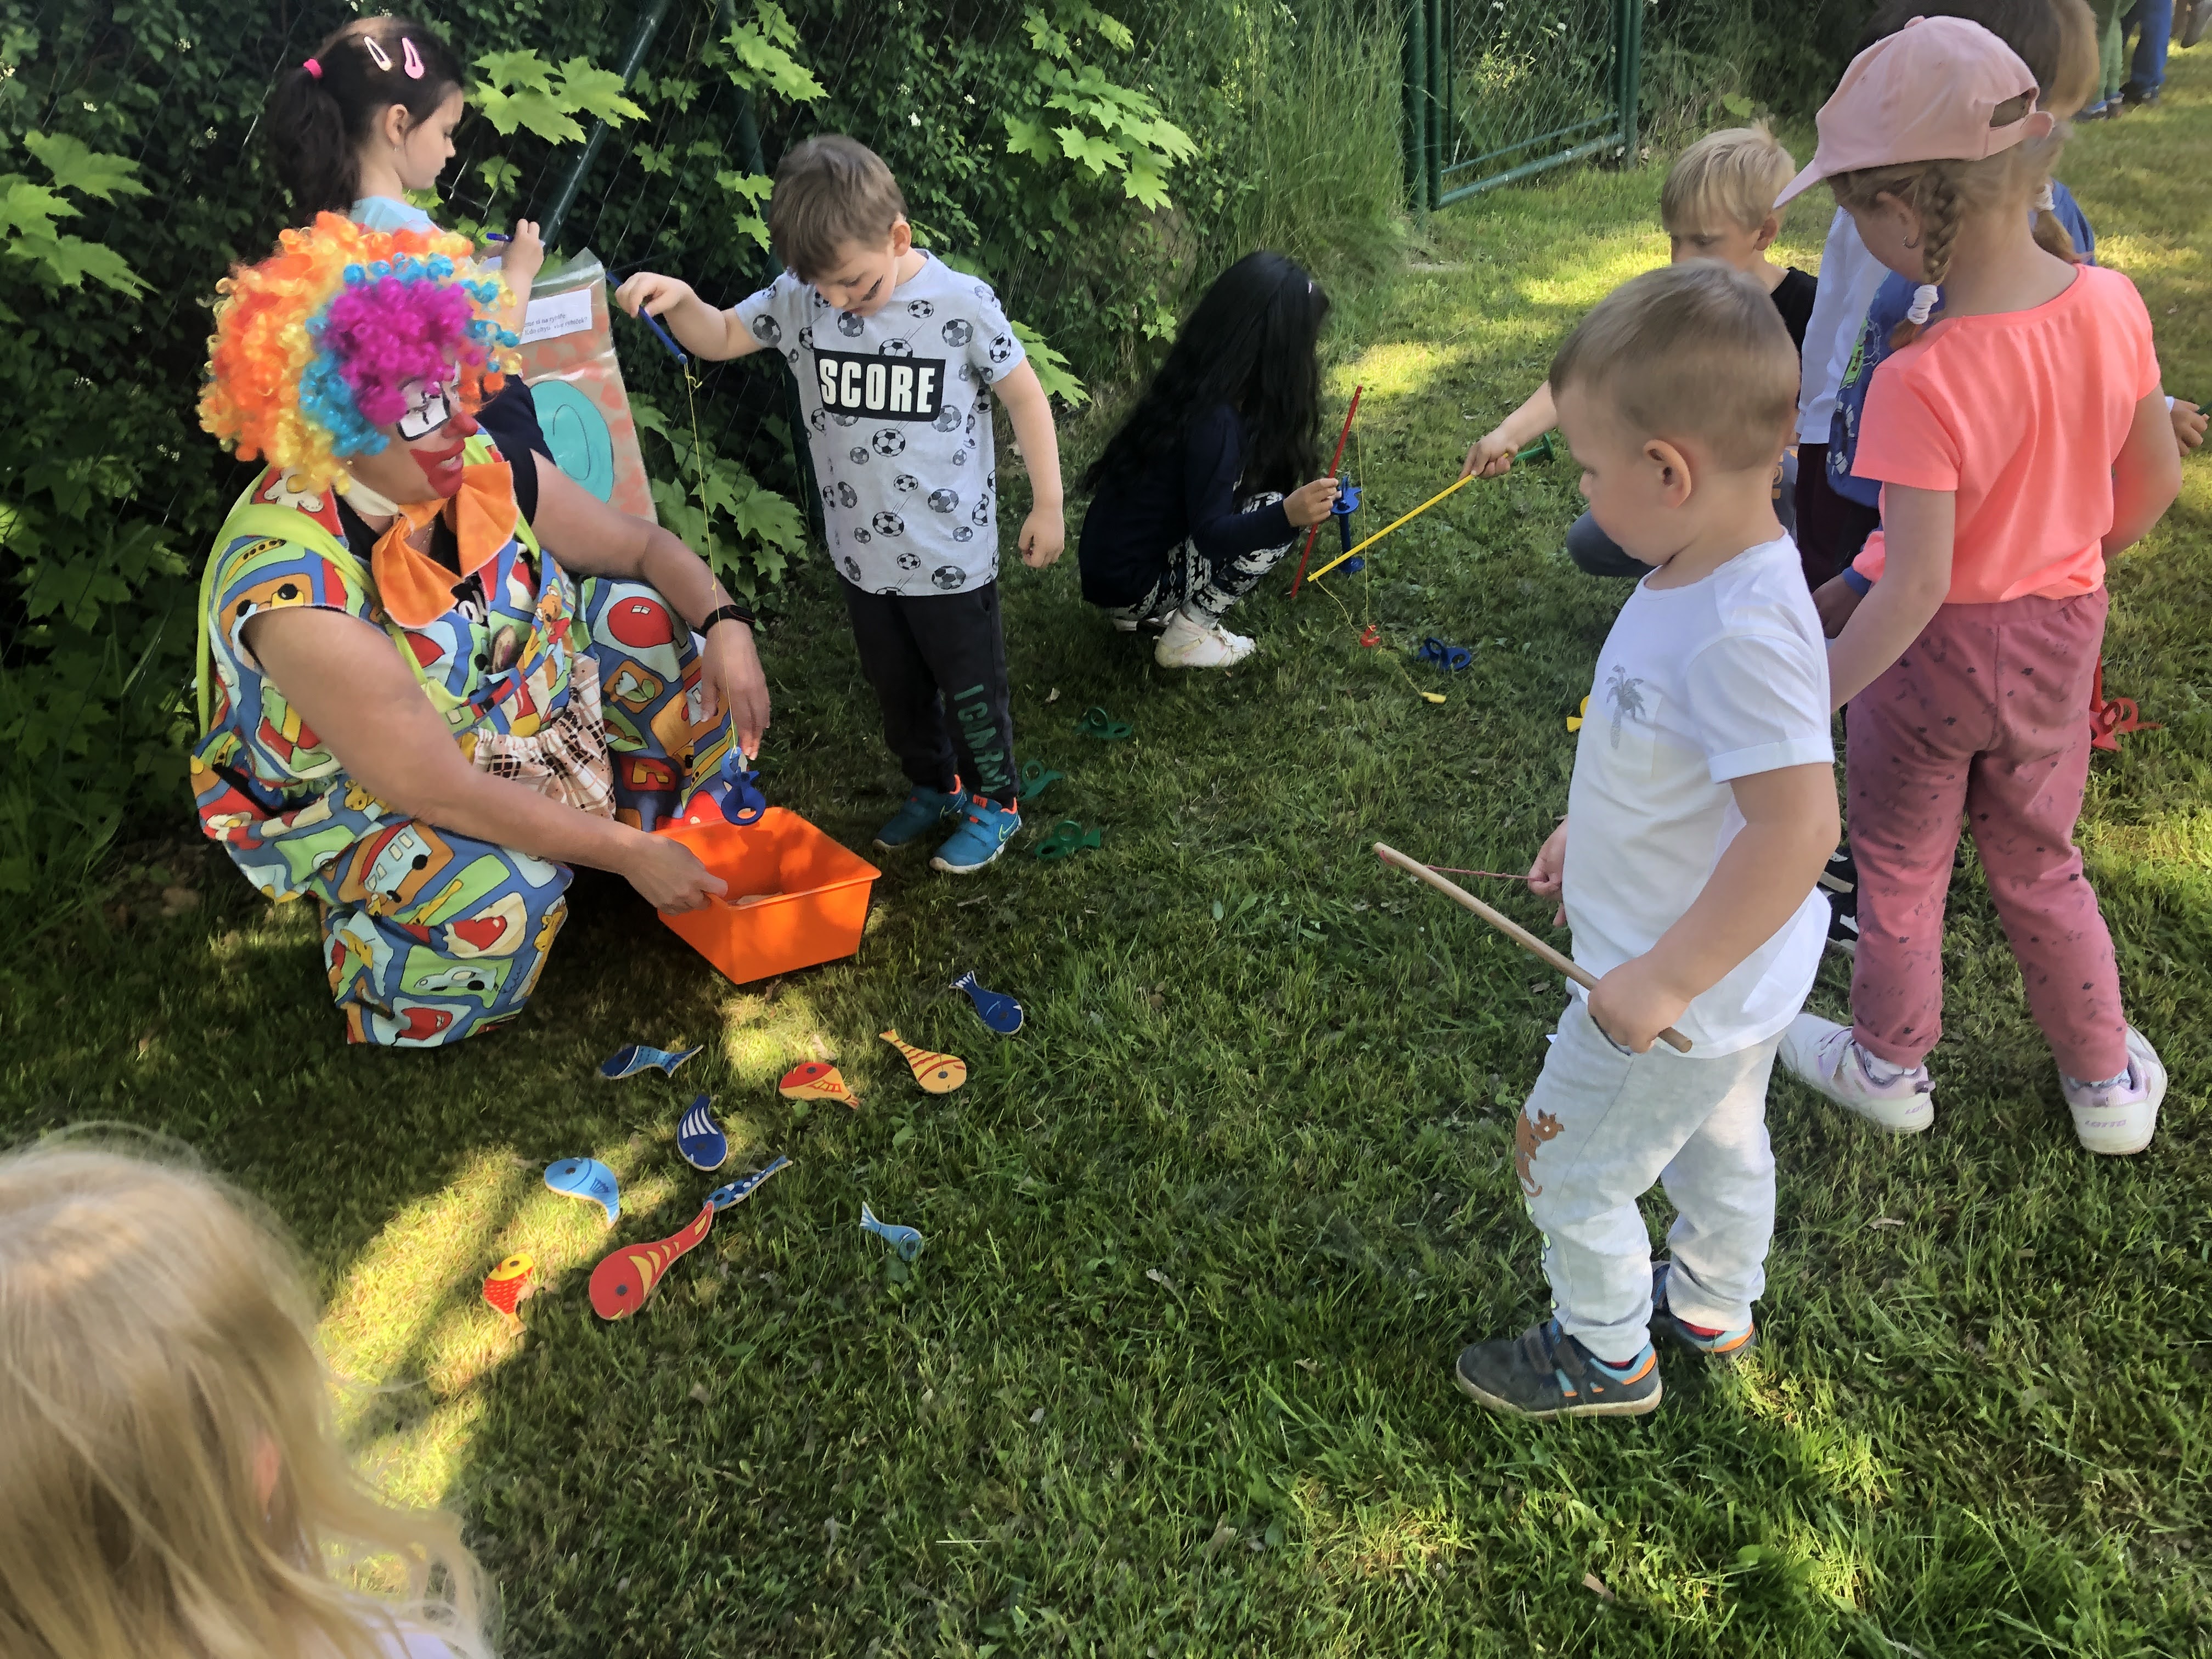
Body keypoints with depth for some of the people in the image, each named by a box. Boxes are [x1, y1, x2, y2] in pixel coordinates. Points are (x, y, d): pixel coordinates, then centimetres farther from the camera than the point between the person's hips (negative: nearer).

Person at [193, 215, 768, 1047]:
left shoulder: (484, 470, -18)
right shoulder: (290, 585, -36)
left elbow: (644, 545, -3)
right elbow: (437, 792, -35)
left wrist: (727, 625, -23)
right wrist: (625, 854, -31)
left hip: (513, 712, 7)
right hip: (349, 798, -7)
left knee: (648, 614, -6)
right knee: (502, 896, -35)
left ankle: (688, 821, 15)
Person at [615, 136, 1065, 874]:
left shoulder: (963, 304, -18)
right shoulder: (799, 297, -7)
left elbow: (1025, 396, -8)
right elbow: (721, 337, 5)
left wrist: (1047, 504, -6)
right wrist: (678, 300, -17)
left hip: (951, 555, -5)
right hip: (862, 553, 5)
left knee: (970, 687, 12)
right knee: (895, 685, 22)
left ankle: (995, 801, 34)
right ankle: (934, 787, 45)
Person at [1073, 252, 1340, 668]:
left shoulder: (1191, 388, 2)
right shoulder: (1215, 421, -24)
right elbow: (1211, 533, -24)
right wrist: (1287, 516, -38)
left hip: (1108, 564, 9)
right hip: (1128, 583, -9)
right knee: (1274, 508, -13)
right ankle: (1187, 638, -4)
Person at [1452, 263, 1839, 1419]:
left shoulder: (1741, 631, -36)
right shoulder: (1707, 576, -6)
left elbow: (1798, 825, -39)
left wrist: (1664, 981, -32)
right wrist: (1592, 831, 15)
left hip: (1681, 997, -9)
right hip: (1730, 979, 9)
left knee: (1570, 1172, 13)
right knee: (1718, 1140, 30)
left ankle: (1605, 1359, 38)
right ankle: (1715, 1308, 56)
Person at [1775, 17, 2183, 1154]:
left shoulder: (1921, 383, -31)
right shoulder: (2112, 305, -12)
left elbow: (1915, 586, -30)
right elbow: (2155, 482, 1)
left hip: (1940, 645, -6)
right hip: (2060, 634, 6)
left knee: (1899, 867, 18)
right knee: (2039, 864, 26)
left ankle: (1888, 1065, 39)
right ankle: (2106, 1081, 40)